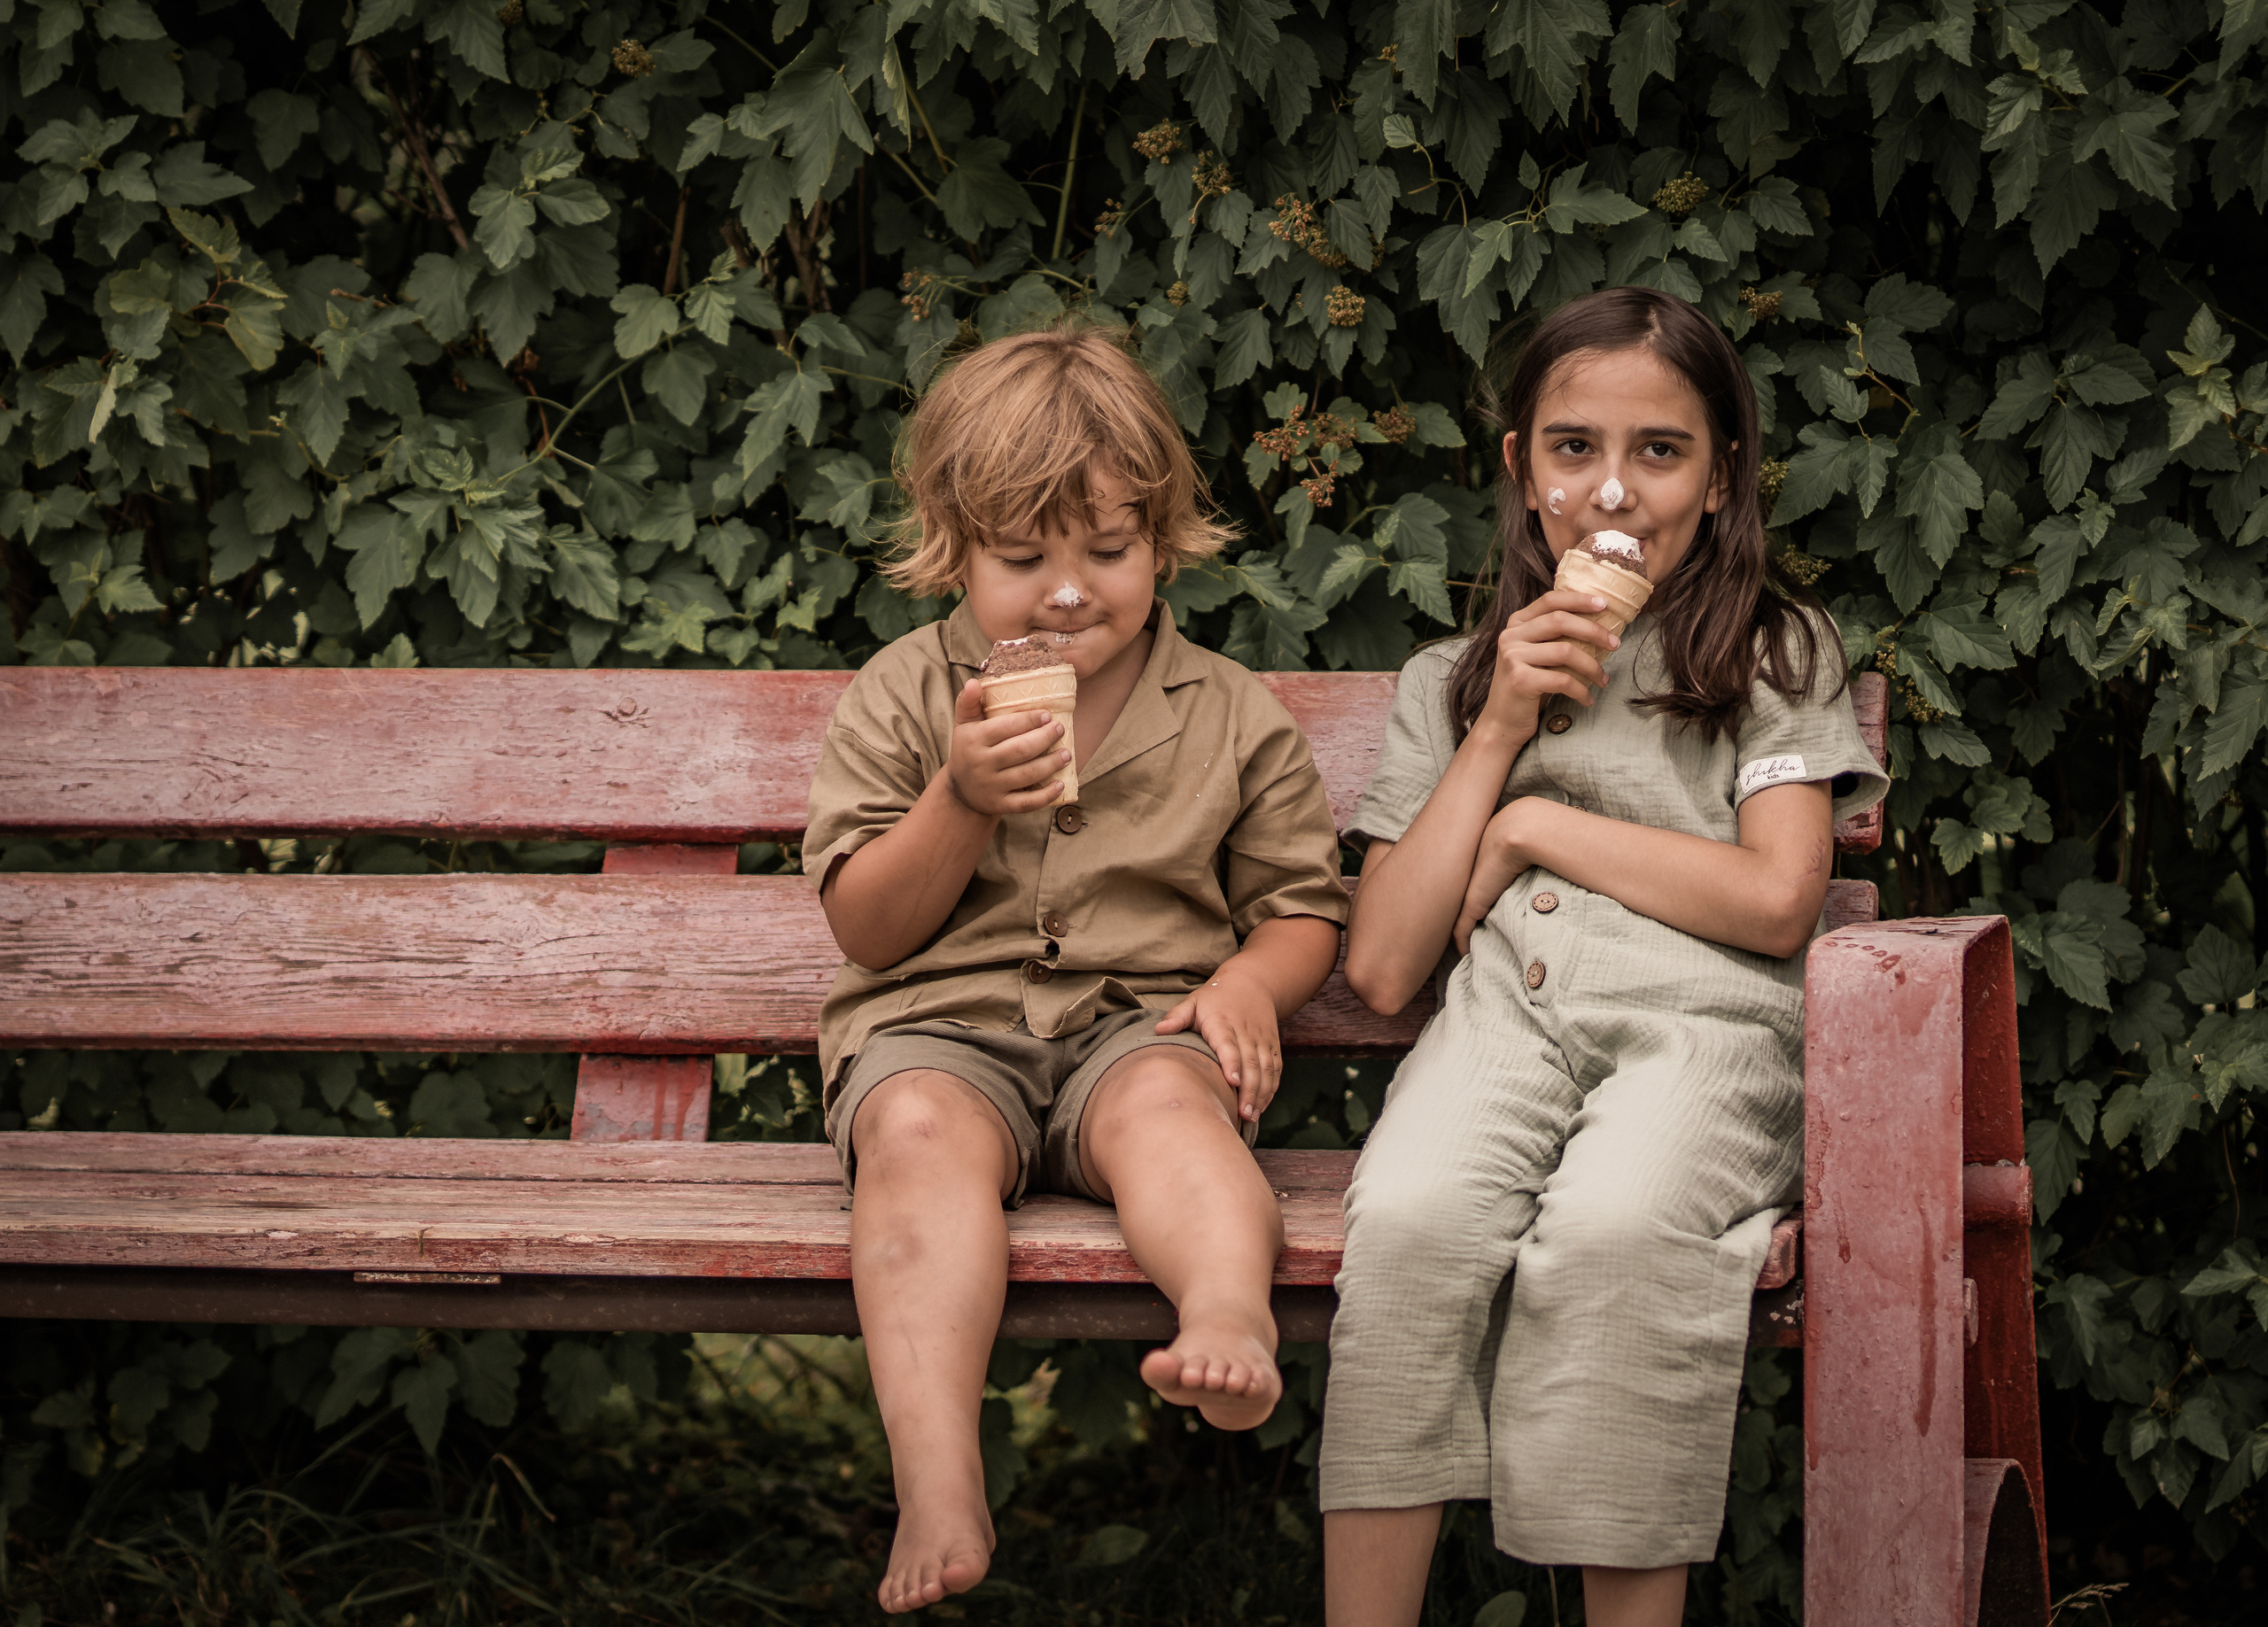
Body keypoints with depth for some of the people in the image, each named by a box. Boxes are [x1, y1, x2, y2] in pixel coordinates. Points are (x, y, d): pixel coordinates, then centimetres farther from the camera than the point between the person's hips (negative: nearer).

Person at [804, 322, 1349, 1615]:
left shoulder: (1234, 718, 10)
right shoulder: (900, 701, 8)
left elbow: (1303, 908, 15)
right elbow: (866, 928, 5)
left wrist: (1251, 984, -9)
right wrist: (962, 801, -12)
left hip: (1139, 1020, 1)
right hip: (937, 1024, 0)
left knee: (1164, 1100, -34)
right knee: (921, 1129, -33)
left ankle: (1231, 1316, -63)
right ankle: (940, 1492, -47)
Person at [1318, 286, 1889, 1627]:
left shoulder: (1777, 655, 18)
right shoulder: (1451, 683, 24)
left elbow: (1778, 900, 1)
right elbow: (1382, 967, 13)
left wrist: (1536, 826, 3)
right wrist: (1500, 732, 7)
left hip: (1702, 1024, -2)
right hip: (1501, 1012, 2)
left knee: (1609, 1232, -36)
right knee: (1409, 1218, -33)